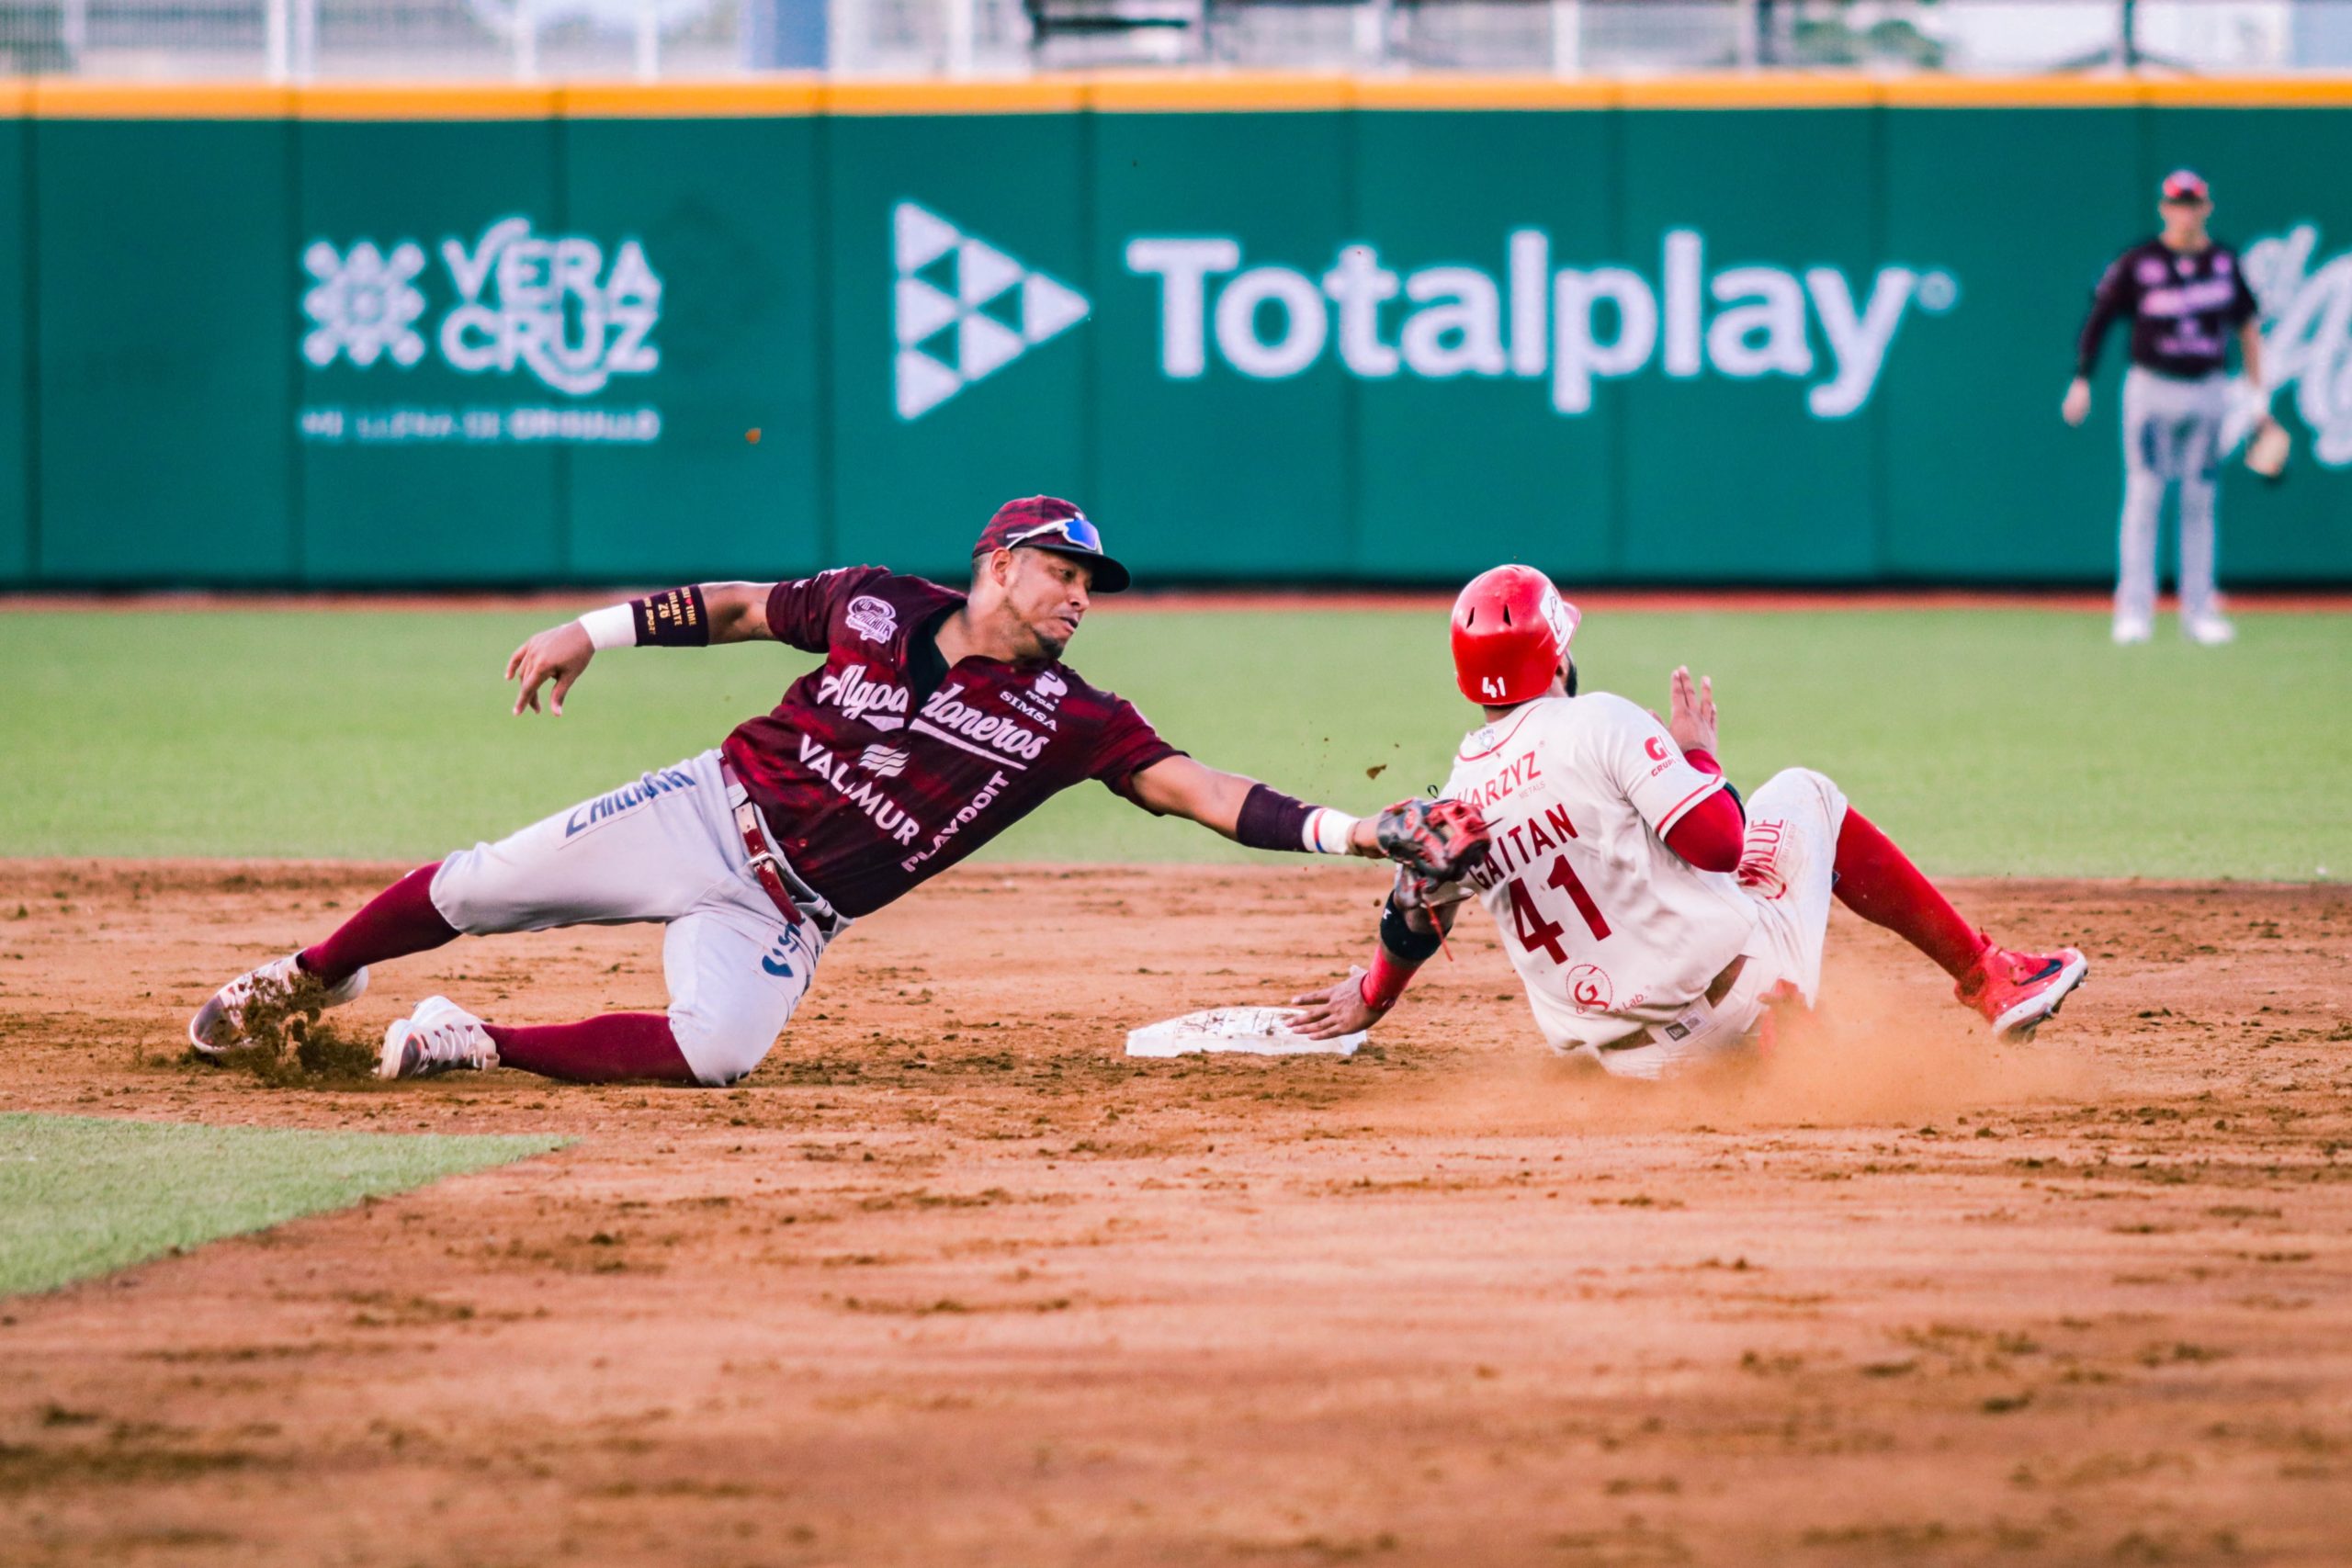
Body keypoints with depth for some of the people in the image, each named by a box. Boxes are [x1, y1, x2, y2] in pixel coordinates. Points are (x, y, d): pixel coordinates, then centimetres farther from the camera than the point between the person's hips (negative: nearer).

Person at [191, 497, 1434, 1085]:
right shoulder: (877, 608, -4)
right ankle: (312, 977, 31)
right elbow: (737, 607, 9)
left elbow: (1197, 790, -15)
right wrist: (593, 632, 5)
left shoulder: (1065, 720, -7)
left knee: (717, 1052, -30)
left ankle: (478, 1045, -13)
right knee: (471, 892, 1)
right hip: (709, 811, 1)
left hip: (786, 914, -1)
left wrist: (1349, 834, -27)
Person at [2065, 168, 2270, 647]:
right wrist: (2081, 381, -9)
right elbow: (2098, 318, -2)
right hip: (2152, 388, -3)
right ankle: (2134, 610, -6)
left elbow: (2247, 324, 14)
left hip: (2209, 391, 3)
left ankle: (2198, 611, 10)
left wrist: (2256, 390, 12)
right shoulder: (2138, 263, -5)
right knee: (2144, 496, -6)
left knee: (2200, 503, 6)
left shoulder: (2225, 262, 5)